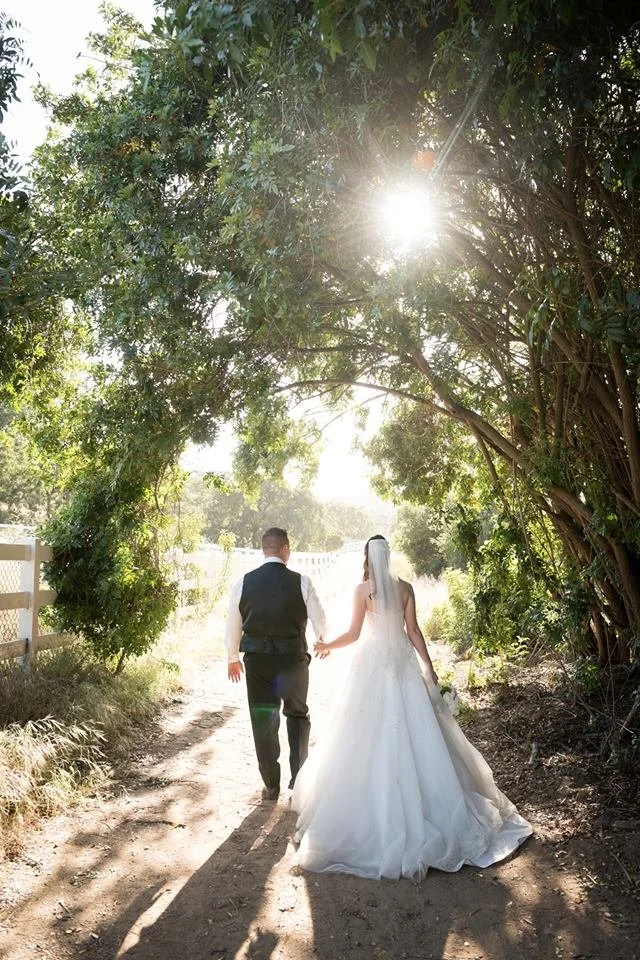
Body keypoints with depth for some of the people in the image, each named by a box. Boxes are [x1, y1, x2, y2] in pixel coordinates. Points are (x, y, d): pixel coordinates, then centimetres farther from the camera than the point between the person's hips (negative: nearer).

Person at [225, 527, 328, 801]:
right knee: (297, 714, 21)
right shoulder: (301, 582, -11)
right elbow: (319, 620, -1)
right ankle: (298, 777, 22)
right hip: (293, 660, -1)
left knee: (263, 722, 14)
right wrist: (322, 641, 21)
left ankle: (271, 786, 23)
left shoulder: (244, 582, -6)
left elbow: (233, 625, 2)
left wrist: (232, 658, 17)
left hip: (257, 662, 1)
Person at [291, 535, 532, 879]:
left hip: (372, 663, -4)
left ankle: (372, 804, 12)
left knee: (372, 737, 5)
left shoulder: (363, 590, -9)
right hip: (402, 663, 4)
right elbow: (413, 631, 0)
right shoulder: (405, 588, 0)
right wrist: (429, 667, 7)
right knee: (411, 735, 11)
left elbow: (353, 633, -8)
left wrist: (327, 646, 9)